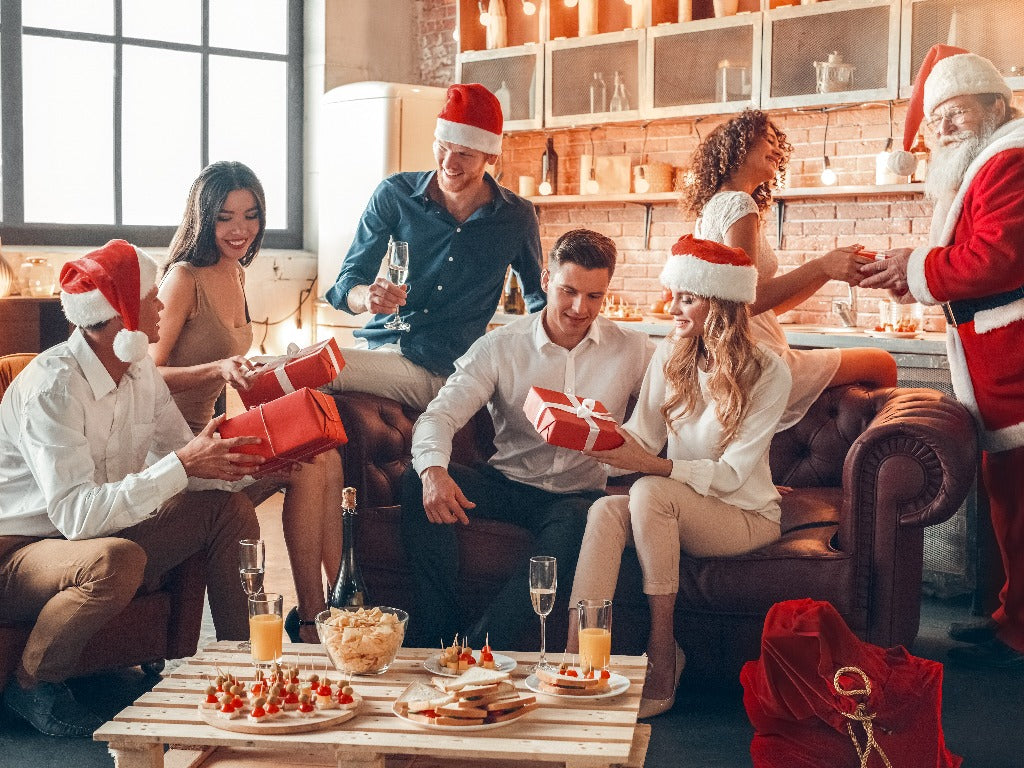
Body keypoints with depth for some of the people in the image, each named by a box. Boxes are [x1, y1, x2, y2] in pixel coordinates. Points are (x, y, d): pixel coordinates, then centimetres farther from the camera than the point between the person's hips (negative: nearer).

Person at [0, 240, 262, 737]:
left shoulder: (140, 372, 1)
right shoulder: (51, 387, -25)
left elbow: (185, 459, 4)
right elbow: (77, 514, -33)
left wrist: (239, 462, -17)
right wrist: (182, 465, -34)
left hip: (100, 535, 8)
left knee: (230, 509, -4)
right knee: (118, 561, -38)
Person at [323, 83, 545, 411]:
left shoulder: (517, 218, 4)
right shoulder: (395, 194, 3)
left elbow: (538, 299, 22)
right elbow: (346, 282, 1)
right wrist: (366, 296, -22)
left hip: (444, 373, -3)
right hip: (376, 347, 3)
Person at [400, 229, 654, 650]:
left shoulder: (632, 351, 3)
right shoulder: (499, 347, 0)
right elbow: (440, 414, -10)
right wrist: (434, 470, -34)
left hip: (578, 493, -1)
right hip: (506, 484, 1)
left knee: (576, 522, -38)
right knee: (417, 480, -26)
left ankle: (481, 645, -34)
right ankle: (438, 639, -23)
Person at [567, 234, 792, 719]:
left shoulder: (768, 373, -11)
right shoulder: (670, 355, 5)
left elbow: (730, 474, -17)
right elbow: (642, 437, -1)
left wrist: (651, 465, -30)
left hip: (745, 515, -4)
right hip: (677, 507, 5)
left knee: (650, 493, -34)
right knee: (605, 511, -28)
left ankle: (663, 656, -24)